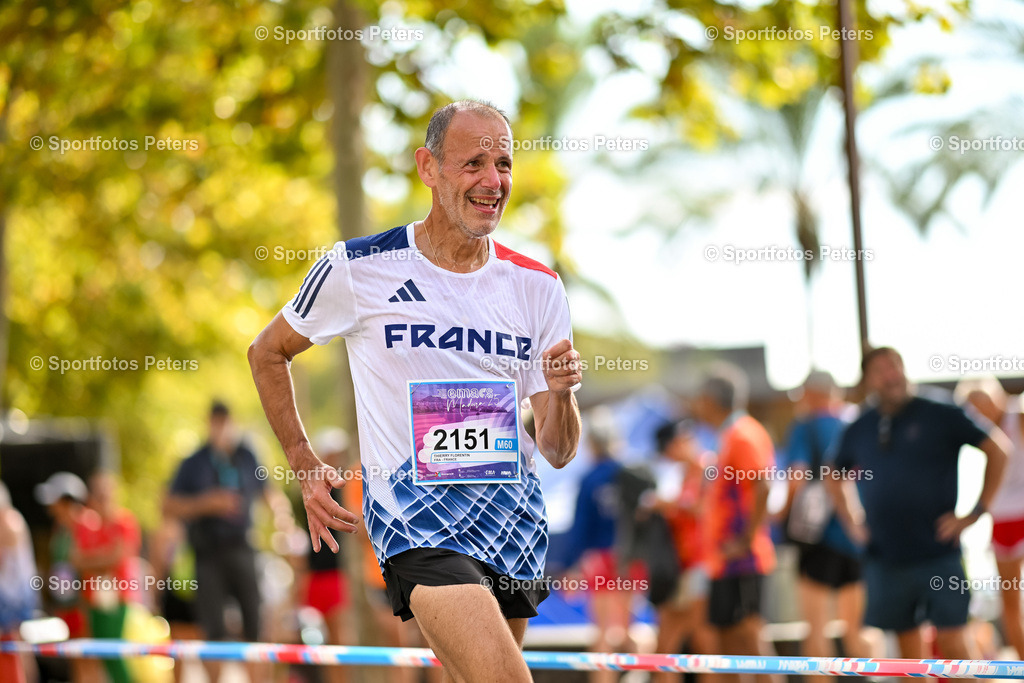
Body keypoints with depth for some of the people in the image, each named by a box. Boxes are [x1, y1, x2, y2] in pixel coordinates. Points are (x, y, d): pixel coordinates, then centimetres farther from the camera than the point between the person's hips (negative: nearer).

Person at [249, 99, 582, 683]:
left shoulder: (537, 286, 7)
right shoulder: (358, 268, -3)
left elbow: (559, 452, 8)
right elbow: (268, 352, 14)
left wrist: (561, 395, -14)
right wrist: (306, 467, 7)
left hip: (512, 506, 5)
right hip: (413, 507, -5)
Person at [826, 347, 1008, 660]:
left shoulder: (941, 416, -3)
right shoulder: (859, 430, 9)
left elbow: (996, 451, -1)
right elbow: (834, 478, 26)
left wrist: (976, 513, -5)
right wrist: (851, 522, 13)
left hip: (939, 552, -4)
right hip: (885, 560, 4)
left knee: (952, 640, -7)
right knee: (907, 641, 8)